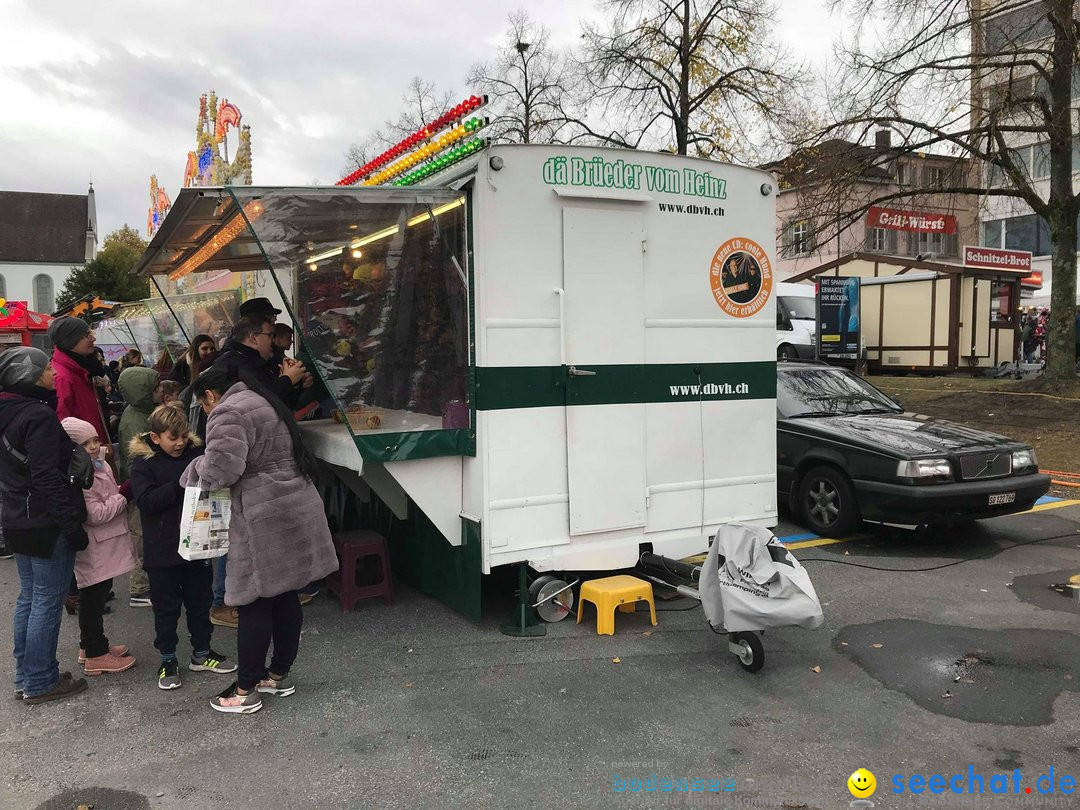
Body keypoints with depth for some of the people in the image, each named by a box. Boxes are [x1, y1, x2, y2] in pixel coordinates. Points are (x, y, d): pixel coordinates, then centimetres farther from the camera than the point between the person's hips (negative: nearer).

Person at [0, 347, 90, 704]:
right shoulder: (39, 415, -19)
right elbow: (47, 477, -23)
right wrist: (72, 523, -20)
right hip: (46, 525, -10)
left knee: (29, 598, 18)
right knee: (47, 602, 1)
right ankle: (40, 682, 11)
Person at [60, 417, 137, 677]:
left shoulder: (99, 465, 9)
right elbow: (96, 514, -24)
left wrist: (119, 493, 6)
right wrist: (123, 495, -17)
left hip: (105, 548, 10)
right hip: (94, 551, -10)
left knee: (96, 597, 20)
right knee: (93, 599, 1)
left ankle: (91, 645, 34)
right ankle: (96, 655, 11)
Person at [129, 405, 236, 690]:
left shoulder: (196, 453, 2)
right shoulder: (142, 462, -8)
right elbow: (145, 500, -19)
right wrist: (181, 483, -28)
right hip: (162, 550, -3)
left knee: (200, 602, 15)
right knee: (166, 607, 9)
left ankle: (201, 653, 30)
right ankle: (168, 660, 23)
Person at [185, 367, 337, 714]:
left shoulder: (228, 413, -11)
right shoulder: (264, 401, 20)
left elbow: (221, 468, -23)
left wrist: (195, 469, -1)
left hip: (266, 518, -9)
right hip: (297, 507, 9)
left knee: (254, 602, 1)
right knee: (286, 596, 15)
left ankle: (245, 691, 12)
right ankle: (279, 675, 27)